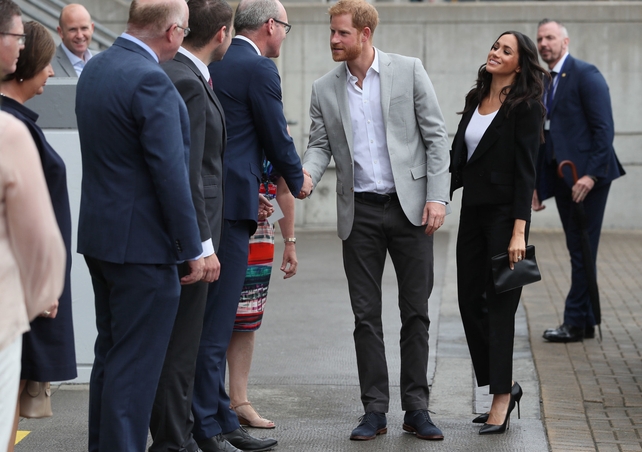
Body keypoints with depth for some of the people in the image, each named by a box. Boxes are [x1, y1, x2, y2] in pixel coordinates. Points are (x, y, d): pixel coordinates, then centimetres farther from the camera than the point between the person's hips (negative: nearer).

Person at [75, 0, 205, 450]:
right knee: (135, 366, -3)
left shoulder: (94, 69, 10)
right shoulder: (151, 81, -19)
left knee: (111, 355, 18)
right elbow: (170, 173, -20)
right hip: (142, 244, -9)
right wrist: (192, 249, -14)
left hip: (99, 234, 9)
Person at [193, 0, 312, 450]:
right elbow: (278, 138, -5)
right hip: (230, 206, -9)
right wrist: (298, 181, 14)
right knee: (215, 323, -6)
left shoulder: (212, 64, 16)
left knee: (216, 317, 12)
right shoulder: (259, 69, -10)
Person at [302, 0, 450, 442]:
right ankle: (375, 409, 12)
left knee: (416, 311, 3)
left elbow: (436, 136, -2)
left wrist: (437, 197, -10)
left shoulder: (408, 71, -2)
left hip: (409, 206, -2)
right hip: (359, 212, 2)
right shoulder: (325, 90, 6)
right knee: (366, 315, 4)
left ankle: (416, 406, 12)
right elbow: (320, 145, 6)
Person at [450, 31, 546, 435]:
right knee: (470, 300, 8)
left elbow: (525, 170, -14)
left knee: (500, 304, -4)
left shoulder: (525, 107, -9)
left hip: (504, 213, -7)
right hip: (473, 209, 7)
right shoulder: (476, 100, 12)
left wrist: (518, 232, -19)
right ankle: (506, 385, 21)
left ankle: (501, 399, 3)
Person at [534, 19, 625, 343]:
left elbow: (604, 128, -14)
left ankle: (575, 322, -1)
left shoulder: (586, 74, -8)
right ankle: (586, 322, 15)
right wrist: (536, 184, 14)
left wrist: (591, 174, -20)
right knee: (578, 252, 10)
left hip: (586, 178, -8)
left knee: (583, 250, -4)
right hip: (562, 179, 8)